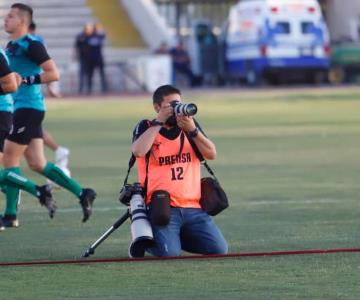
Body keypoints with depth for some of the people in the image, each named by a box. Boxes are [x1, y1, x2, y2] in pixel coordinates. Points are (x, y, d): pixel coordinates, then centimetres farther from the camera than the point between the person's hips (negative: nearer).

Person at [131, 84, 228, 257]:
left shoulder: (189, 125, 16)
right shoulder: (146, 127, 6)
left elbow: (211, 154, 3)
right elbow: (138, 151, -17)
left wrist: (192, 130, -12)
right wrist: (159, 122, -10)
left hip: (193, 208, 4)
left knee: (219, 250, -9)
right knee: (169, 252, -26)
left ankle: (179, 236, 18)